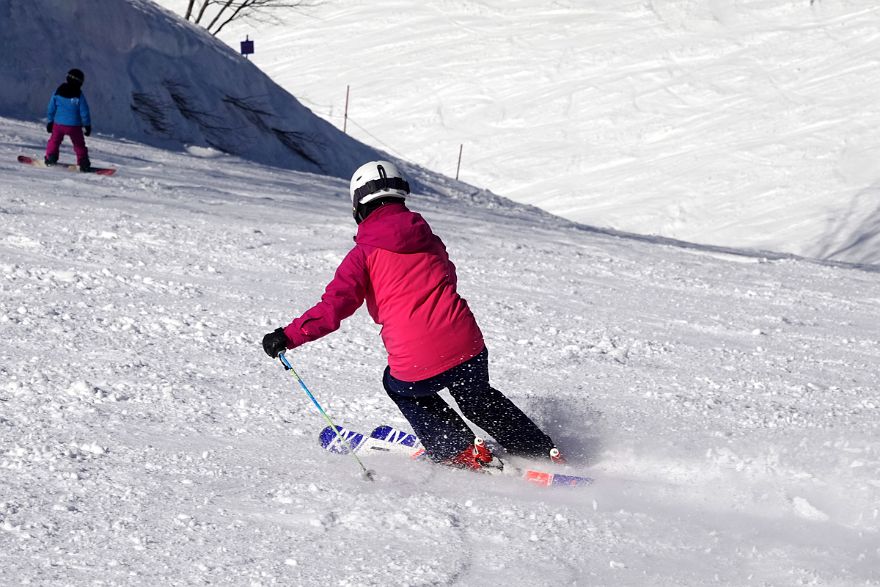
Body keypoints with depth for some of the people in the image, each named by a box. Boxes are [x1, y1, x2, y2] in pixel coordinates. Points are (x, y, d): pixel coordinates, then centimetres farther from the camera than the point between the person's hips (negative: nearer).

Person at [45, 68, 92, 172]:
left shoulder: (58, 92, -2)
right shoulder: (79, 95, -11)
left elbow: (51, 108, 6)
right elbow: (84, 112, -7)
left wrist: (50, 121, 17)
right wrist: (87, 125, 4)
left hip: (58, 124, 2)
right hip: (74, 125, -2)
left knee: (55, 141, 24)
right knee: (79, 145, 10)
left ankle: (50, 158, 24)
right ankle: (83, 164, 8)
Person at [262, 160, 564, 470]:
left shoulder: (364, 254, 0)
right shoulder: (429, 240, 14)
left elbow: (335, 306, -9)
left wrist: (288, 337, -3)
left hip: (417, 365, -4)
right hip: (468, 348, 4)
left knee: (399, 387, 31)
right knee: (479, 399, 33)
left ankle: (462, 452, 20)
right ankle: (545, 454, 33)